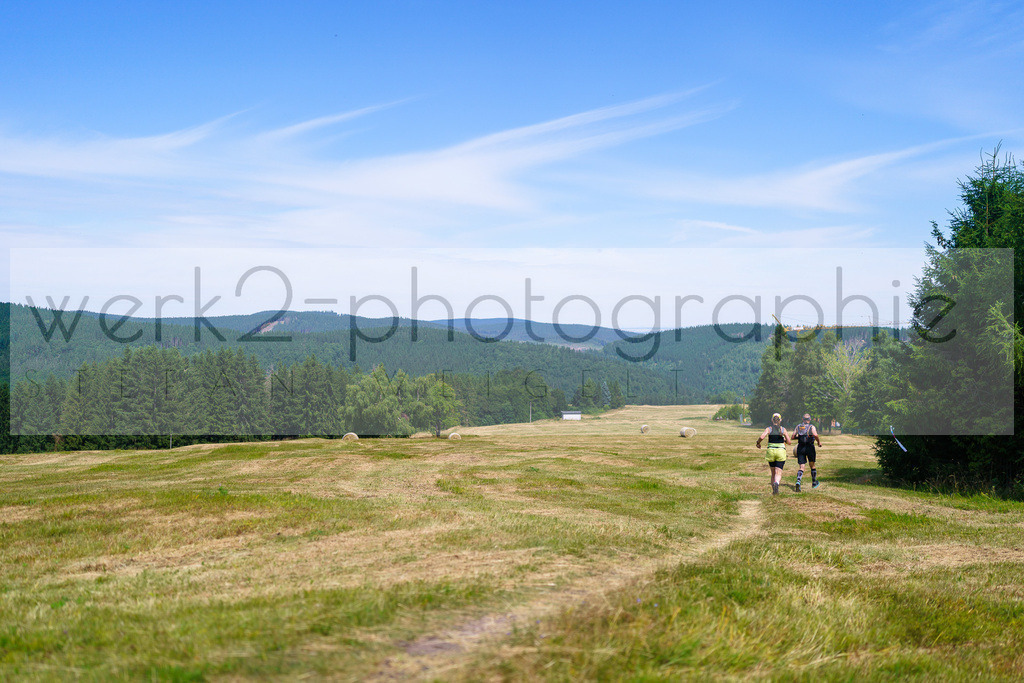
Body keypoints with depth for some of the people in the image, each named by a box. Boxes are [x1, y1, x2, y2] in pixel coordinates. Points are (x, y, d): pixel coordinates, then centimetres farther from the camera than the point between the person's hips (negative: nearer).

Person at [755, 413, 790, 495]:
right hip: (781, 451, -1)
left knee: (773, 473, 16)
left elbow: (761, 437, -16)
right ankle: (776, 483, -38)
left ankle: (774, 491, 14)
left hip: (771, 451, 1)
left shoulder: (769, 428, -1)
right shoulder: (783, 429, 1)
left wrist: (758, 443, 4)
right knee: (778, 473, -6)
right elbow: (789, 442, 1)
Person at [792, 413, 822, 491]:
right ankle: (814, 483, 31)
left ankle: (798, 482, -25)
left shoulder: (798, 426, 7)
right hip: (809, 447, -2)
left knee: (802, 467, 0)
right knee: (812, 466, 18)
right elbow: (815, 435, -20)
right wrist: (819, 442, -4)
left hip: (800, 448, 2)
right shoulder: (811, 427, -4)